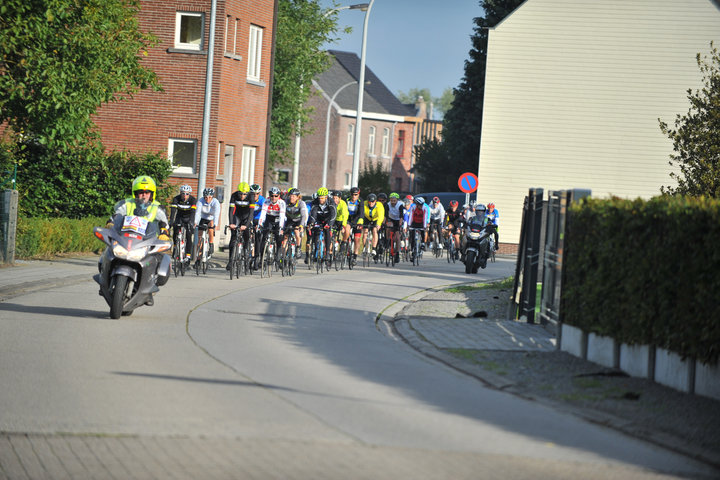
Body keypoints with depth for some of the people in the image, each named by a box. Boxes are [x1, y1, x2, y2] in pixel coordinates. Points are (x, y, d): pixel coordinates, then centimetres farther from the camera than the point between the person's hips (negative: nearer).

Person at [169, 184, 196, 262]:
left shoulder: (193, 200, -24)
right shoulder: (176, 198, -21)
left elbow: (193, 212, -36)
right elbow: (173, 210, -30)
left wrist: (191, 222, -51)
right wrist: (171, 221, -44)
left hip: (189, 218, -2)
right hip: (180, 217, 2)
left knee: (189, 236, -13)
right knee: (175, 232, -15)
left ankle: (188, 255, -10)